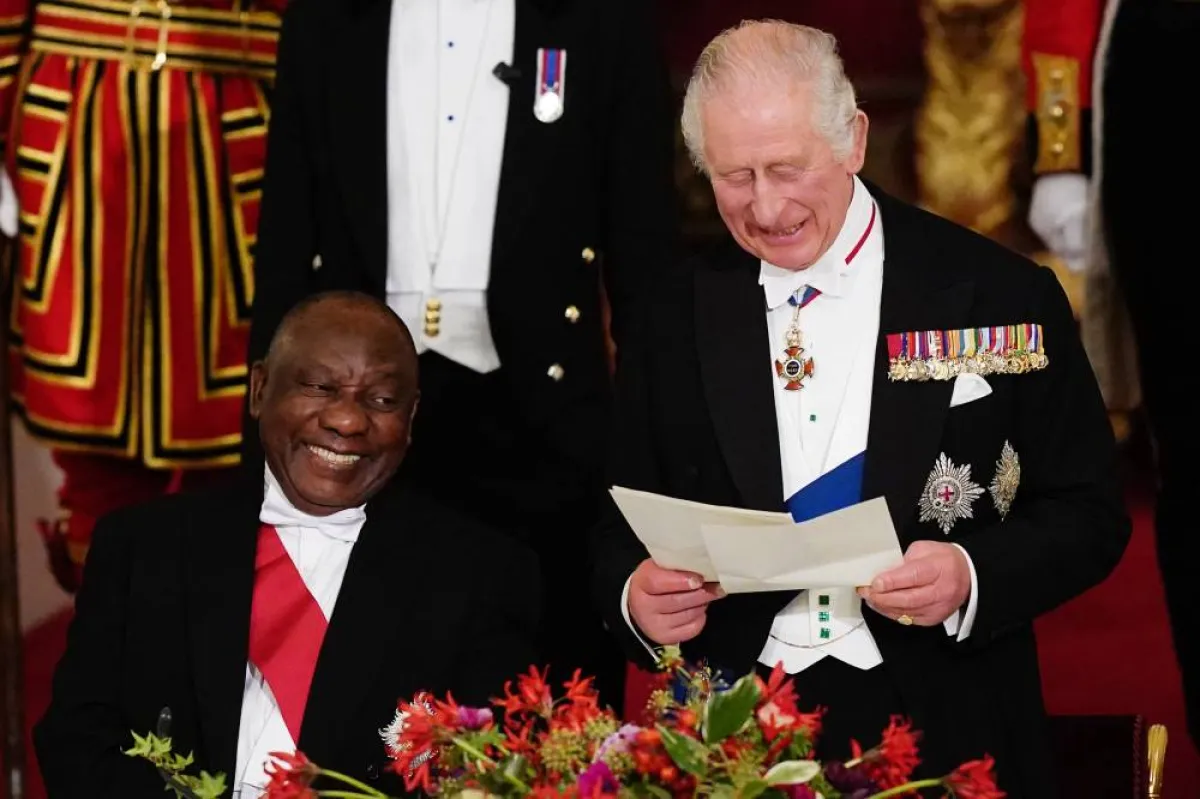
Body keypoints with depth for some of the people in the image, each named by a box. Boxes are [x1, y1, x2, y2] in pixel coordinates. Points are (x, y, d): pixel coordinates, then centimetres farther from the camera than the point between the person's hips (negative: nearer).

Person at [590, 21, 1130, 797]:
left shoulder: (1002, 295, -4)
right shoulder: (681, 312, 4)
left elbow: (1088, 514, -2)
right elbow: (622, 521, 8)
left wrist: (973, 577, -19)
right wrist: (635, 595, -13)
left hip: (944, 729, -3)